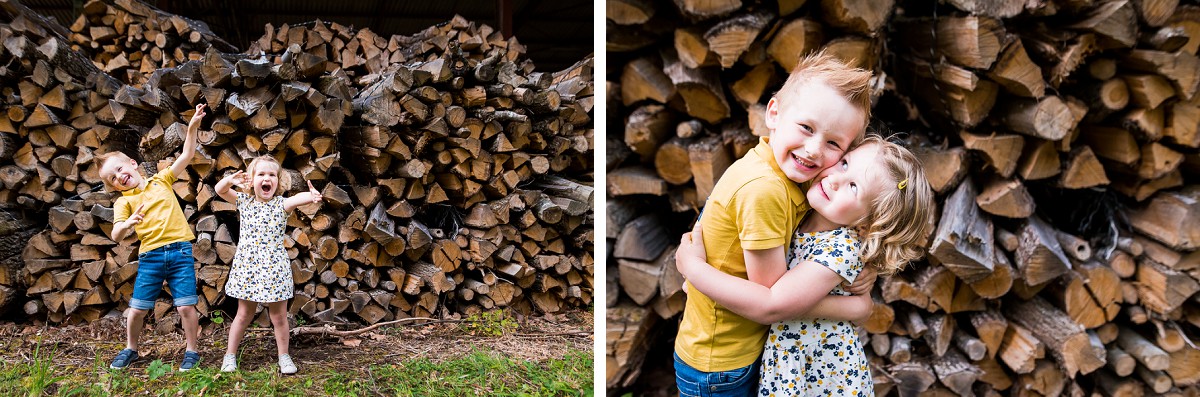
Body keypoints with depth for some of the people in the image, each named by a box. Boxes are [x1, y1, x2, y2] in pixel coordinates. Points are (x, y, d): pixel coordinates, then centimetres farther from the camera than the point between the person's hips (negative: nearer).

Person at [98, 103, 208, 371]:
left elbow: (186, 156, 8)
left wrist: (192, 126, -2)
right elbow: (116, 236, -5)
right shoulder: (123, 202, 5)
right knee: (137, 308, 6)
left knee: (186, 306, -4)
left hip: (180, 251, -1)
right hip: (150, 256, 1)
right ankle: (130, 349, 30)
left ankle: (191, 352, 11)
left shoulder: (161, 180, 11)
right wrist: (127, 224, -27)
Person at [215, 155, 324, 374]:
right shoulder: (244, 201, 5)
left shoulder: (281, 204, -6)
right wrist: (230, 180, -21)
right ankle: (230, 355, 25)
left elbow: (298, 198, -27)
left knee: (279, 315, 5)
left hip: (274, 268, -2)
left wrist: (312, 195, -50)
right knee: (244, 314, 12)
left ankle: (284, 356, 20)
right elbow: (220, 190, 2)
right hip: (246, 267, 2)